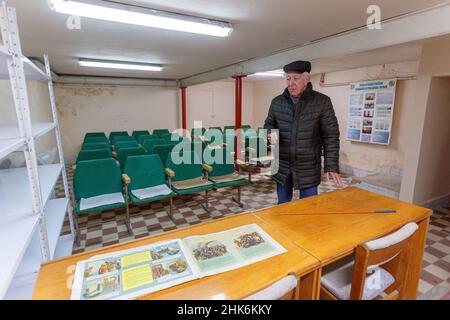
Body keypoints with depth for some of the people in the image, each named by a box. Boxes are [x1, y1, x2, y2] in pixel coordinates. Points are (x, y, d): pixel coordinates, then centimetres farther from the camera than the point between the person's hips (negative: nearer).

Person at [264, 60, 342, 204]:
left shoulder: (322, 102, -7)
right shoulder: (277, 102, 2)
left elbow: (330, 136, -6)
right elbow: (268, 124, 13)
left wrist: (331, 166, -12)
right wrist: (270, 133, -12)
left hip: (308, 167, -3)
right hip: (282, 166, 3)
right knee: (283, 206, 17)